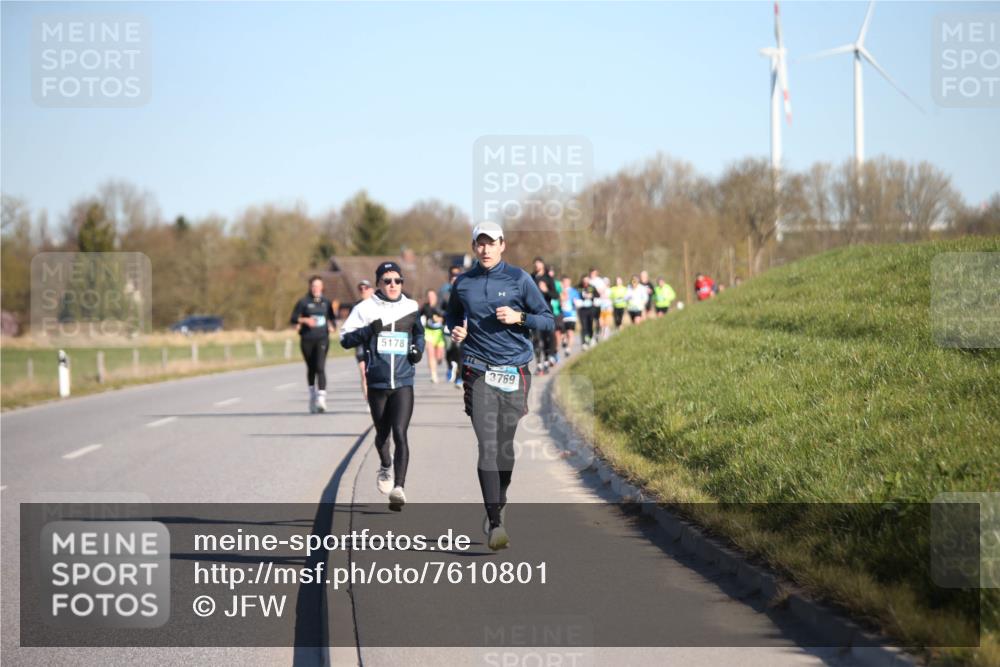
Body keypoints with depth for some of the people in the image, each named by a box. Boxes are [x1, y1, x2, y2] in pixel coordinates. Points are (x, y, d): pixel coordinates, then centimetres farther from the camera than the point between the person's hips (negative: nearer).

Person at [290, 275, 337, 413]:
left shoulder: (326, 302, 8)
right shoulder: (303, 302, 1)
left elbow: (332, 318, 22)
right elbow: (293, 319, -2)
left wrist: (331, 325, 1)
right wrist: (304, 320, -19)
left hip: (322, 339, 0)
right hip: (307, 339, 0)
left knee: (320, 368, -15)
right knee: (311, 369, 11)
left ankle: (321, 398, -22)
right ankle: (312, 395, 30)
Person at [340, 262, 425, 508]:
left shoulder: (411, 307, 8)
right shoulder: (366, 309, 0)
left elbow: (419, 333, 26)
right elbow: (345, 338, -4)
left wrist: (418, 348, 5)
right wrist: (368, 331, -19)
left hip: (403, 383, 0)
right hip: (377, 382, 0)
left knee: (400, 432, -15)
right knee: (382, 433, 14)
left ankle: (398, 487, -19)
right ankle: (386, 466, 45)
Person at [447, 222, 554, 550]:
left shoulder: (519, 279, 2)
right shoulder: (463, 283, 7)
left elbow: (549, 320, 4)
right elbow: (452, 315, 26)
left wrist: (519, 317, -13)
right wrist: (455, 330, 4)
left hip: (514, 372, 0)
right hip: (479, 372, 0)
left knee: (506, 445, 9)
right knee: (487, 446, -13)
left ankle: (499, 507, 31)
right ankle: (495, 523, -17)